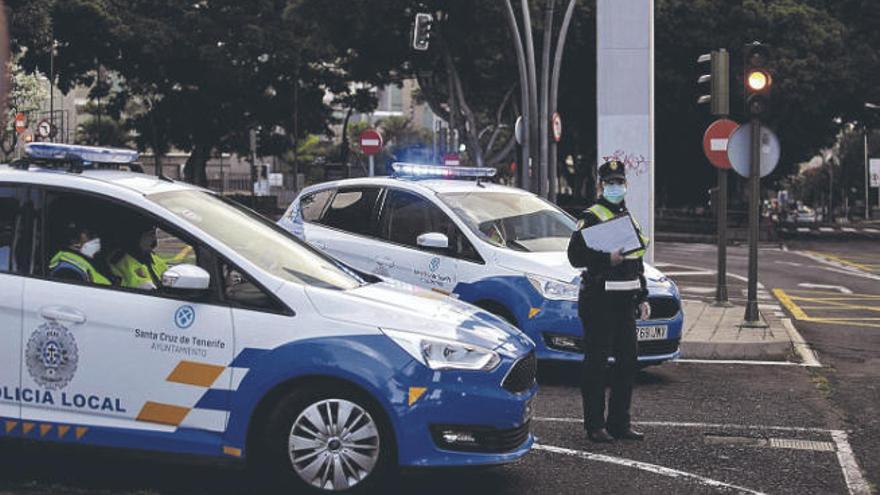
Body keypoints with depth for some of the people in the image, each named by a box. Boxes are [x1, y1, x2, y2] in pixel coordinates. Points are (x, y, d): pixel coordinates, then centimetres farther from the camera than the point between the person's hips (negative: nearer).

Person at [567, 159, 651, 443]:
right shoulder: (591, 217, -6)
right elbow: (575, 255, -15)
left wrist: (642, 298, 19)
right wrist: (608, 259, -25)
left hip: (625, 301, 8)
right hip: (599, 300, -8)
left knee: (628, 361, 8)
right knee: (596, 363, -3)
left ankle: (619, 423, 16)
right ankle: (595, 425, 2)